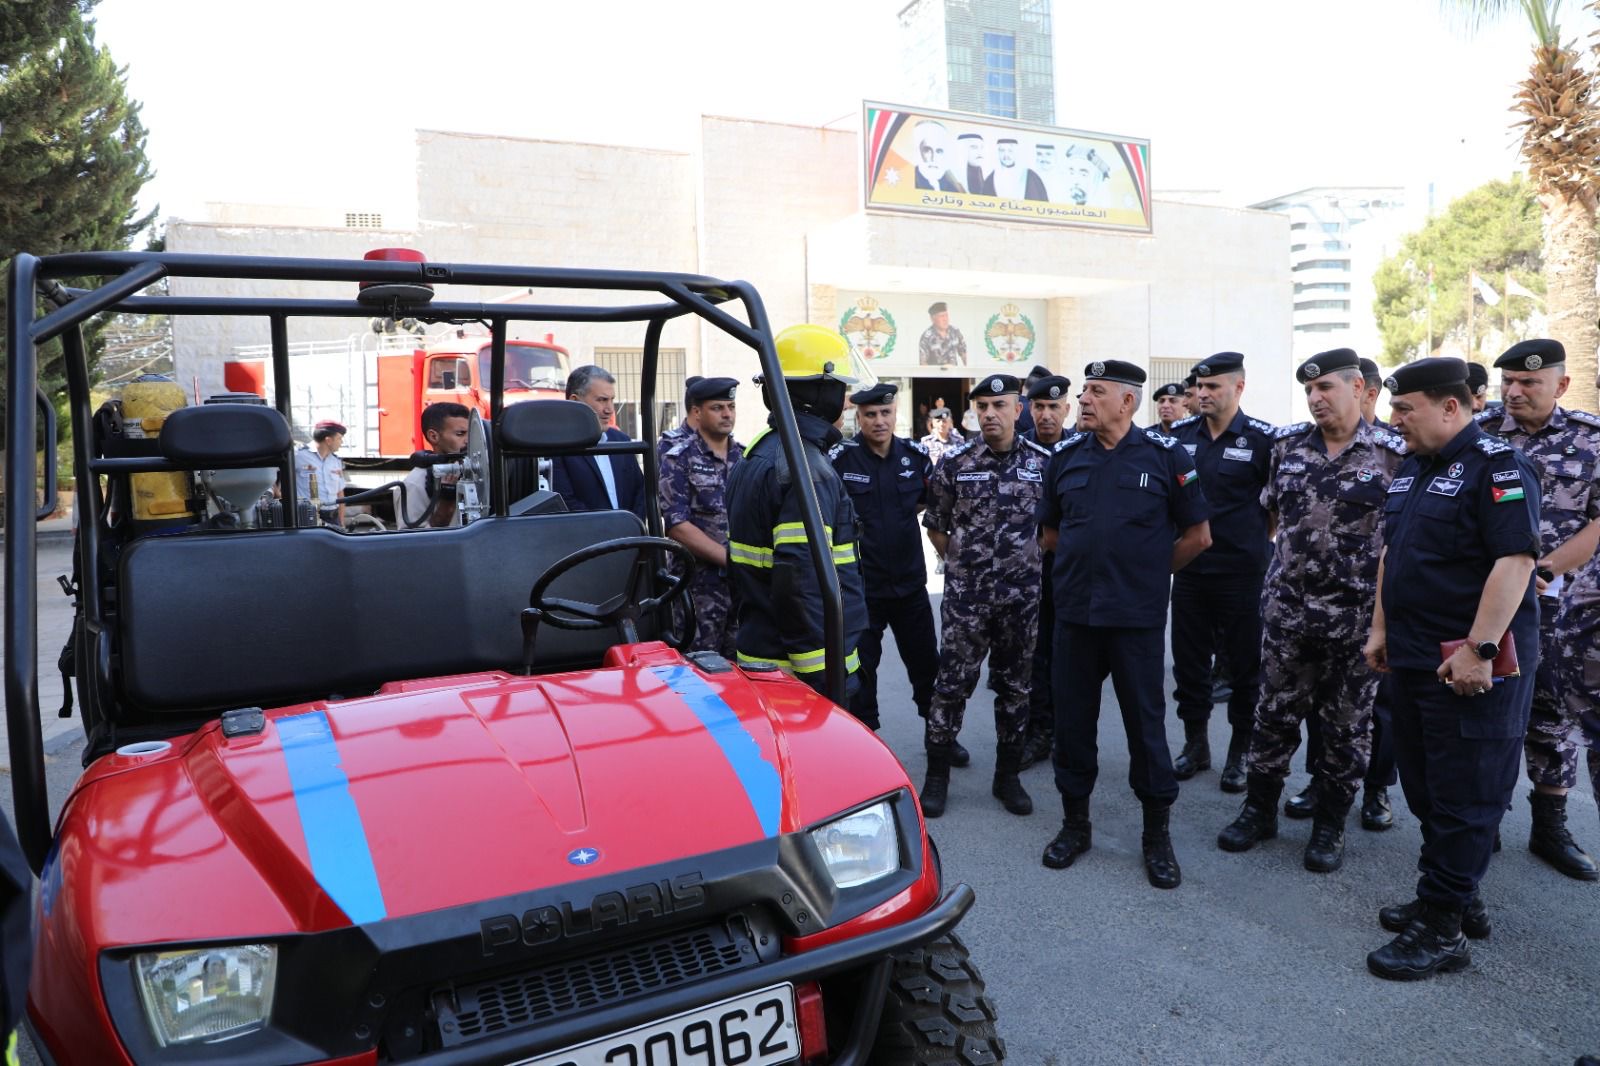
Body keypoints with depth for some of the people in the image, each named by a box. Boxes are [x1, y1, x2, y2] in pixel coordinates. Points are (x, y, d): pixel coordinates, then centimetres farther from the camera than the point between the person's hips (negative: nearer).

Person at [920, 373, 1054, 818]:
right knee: (952, 683, 1)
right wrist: (960, 561, 7)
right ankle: (937, 774, 15)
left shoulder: (1043, 461, 0)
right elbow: (935, 524, 6)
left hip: (1022, 594, 2)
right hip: (966, 595, -2)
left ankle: (1008, 776, 25)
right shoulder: (955, 462, -3)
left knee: (1015, 686, 11)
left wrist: (1031, 557, 7)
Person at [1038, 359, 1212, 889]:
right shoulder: (1065, 456, 6)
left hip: (1137, 616, -3)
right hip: (1073, 611, 3)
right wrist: (1086, 563, 9)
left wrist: (1151, 571, 5)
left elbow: (1197, 535, 2)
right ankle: (1075, 821, 26)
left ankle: (1157, 833, 21)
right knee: (1072, 717, 10)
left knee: (1146, 721, 5)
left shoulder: (1165, 455, -4)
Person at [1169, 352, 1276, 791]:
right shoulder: (1179, 434, 4)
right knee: (1188, 660, 11)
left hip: (1242, 572, -4)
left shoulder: (1262, 438, -7)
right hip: (1189, 569, 4)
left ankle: (1241, 752, 21)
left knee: (1245, 664, 7)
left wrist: (1263, 540, -3)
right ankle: (1195, 743, 26)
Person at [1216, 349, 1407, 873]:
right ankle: (1259, 810, 26)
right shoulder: (1287, 444, 3)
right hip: (1287, 609, 3)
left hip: (1356, 615, -2)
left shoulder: (1393, 454, -6)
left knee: (1346, 724, 9)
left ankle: (1330, 824, 25)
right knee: (1275, 714, 11)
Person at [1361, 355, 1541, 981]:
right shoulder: (1411, 468, 13)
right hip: (1413, 659, 9)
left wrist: (1478, 649, -26)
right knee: (1425, 789, 16)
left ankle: (1441, 929, 8)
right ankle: (1455, 898, 31)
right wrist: (1381, 628, 17)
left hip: (1472, 666, -9)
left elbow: (1515, 560, -22)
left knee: (1463, 799, 0)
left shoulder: (1497, 466, -14)